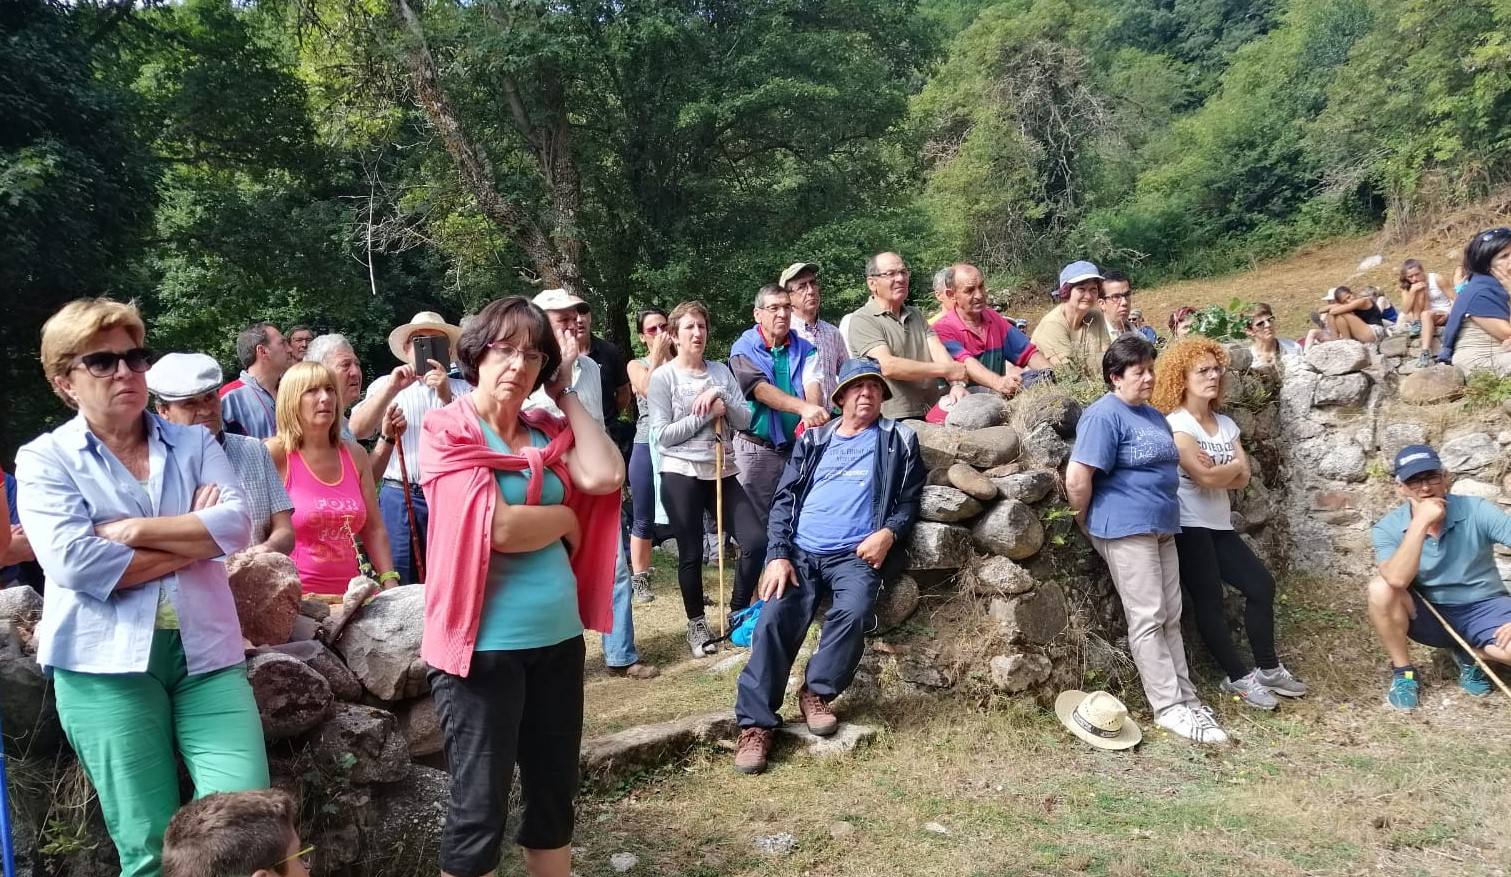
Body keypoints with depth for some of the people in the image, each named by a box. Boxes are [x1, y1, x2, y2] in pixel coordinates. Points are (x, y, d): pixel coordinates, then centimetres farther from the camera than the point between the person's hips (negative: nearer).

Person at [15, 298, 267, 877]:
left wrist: (136, 530, -13)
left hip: (206, 651, 2)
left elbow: (237, 524, -5)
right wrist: (194, 539, -8)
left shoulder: (194, 443, 11)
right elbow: (74, 562, -13)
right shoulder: (44, 458, 3)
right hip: (107, 662, -2)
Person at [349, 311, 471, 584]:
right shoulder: (385, 384, 14)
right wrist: (392, 388, -9)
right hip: (400, 497, 0)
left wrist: (447, 396, -14)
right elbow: (357, 430, -1)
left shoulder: (462, 389, 13)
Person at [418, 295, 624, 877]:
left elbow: (605, 475, -11)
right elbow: (497, 528, -19)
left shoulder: (547, 432, 9)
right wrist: (565, 519, -2)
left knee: (555, 795, 18)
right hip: (483, 644, -6)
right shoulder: (446, 431, -7)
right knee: (479, 810, 5)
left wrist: (564, 391, -1)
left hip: (558, 637, 6)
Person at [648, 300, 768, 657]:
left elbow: (744, 420, 2)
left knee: (756, 541, -3)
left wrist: (721, 397, -15)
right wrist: (706, 413, -13)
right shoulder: (663, 376, -4)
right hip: (681, 474, -4)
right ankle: (697, 623, 22)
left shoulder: (721, 371, 8)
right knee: (691, 554, 3)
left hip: (722, 473, 4)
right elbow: (661, 435, -11)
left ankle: (738, 613, 16)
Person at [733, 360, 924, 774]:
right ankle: (756, 724, -16)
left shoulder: (899, 440, 12)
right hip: (801, 552, 2)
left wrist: (888, 533, -12)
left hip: (857, 554, -2)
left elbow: (909, 500, 9)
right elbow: (784, 499, 11)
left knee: (853, 613, -30)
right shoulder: (813, 440, 17)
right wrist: (778, 554, -3)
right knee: (774, 621, -19)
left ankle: (816, 692, -8)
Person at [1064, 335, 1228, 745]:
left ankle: (1186, 698, 18)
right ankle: (1169, 708, -1)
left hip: (1162, 527, 9)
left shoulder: (1153, 415, 16)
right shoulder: (1104, 415, -14)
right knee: (1148, 620, -5)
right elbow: (1077, 478, -21)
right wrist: (1088, 522, -8)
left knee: (1170, 618, 11)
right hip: (1126, 529, -9)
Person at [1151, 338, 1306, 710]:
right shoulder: (1175, 425, -12)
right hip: (1189, 527, -8)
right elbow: (1204, 477, -22)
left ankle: (1268, 668, 19)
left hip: (1220, 524, 8)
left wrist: (1216, 470, -16)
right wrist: (1233, 465, -4)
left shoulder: (1226, 424, 12)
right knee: (1209, 602, -5)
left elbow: (1244, 479, 2)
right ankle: (1239, 677, 6)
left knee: (1261, 584, 7)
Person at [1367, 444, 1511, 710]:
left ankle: (1468, 653, 5)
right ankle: (1403, 673, -9)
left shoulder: (1477, 511, -15)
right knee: (1380, 588, -30)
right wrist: (1421, 522, -33)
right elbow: (1397, 581, -32)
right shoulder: (1388, 528, -14)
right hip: (1430, 616, 0)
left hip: (1484, 610, 0)